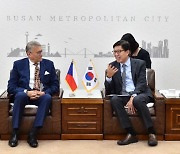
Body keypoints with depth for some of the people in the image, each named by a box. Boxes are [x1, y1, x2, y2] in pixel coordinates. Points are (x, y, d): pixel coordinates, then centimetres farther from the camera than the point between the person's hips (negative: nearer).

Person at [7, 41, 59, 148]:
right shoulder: (19, 64, 4)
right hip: (24, 95, -1)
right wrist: (27, 92, -20)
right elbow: (11, 87, -2)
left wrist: (44, 92, -15)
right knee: (20, 95, -35)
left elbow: (55, 85, 6)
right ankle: (15, 133, -26)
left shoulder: (49, 64, 8)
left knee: (47, 97, -33)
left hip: (42, 95, 1)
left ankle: (33, 134, -31)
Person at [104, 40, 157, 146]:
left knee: (138, 100, -36)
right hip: (123, 96, 3)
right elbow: (109, 91, 7)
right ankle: (131, 134, -28)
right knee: (114, 99, -30)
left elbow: (141, 83, -9)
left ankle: (151, 133, -24)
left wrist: (133, 98, -27)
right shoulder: (113, 66, 9)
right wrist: (108, 76, -14)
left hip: (139, 94, -2)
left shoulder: (139, 64, 3)